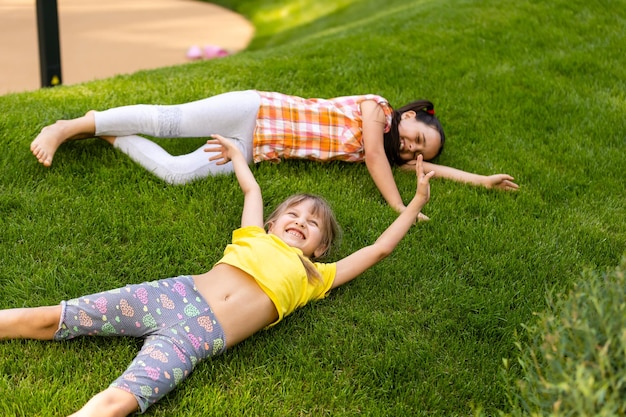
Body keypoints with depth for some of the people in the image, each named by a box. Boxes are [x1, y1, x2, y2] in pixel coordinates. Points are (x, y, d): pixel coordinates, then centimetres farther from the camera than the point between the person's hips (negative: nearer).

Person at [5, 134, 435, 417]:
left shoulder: (313, 276, 21)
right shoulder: (255, 238, 25)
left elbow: (378, 248, 23)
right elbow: (252, 187, 41)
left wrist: (416, 204, 28)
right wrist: (238, 157, 55)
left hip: (201, 337, -3)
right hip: (173, 294, 3)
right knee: (52, 318, -4)